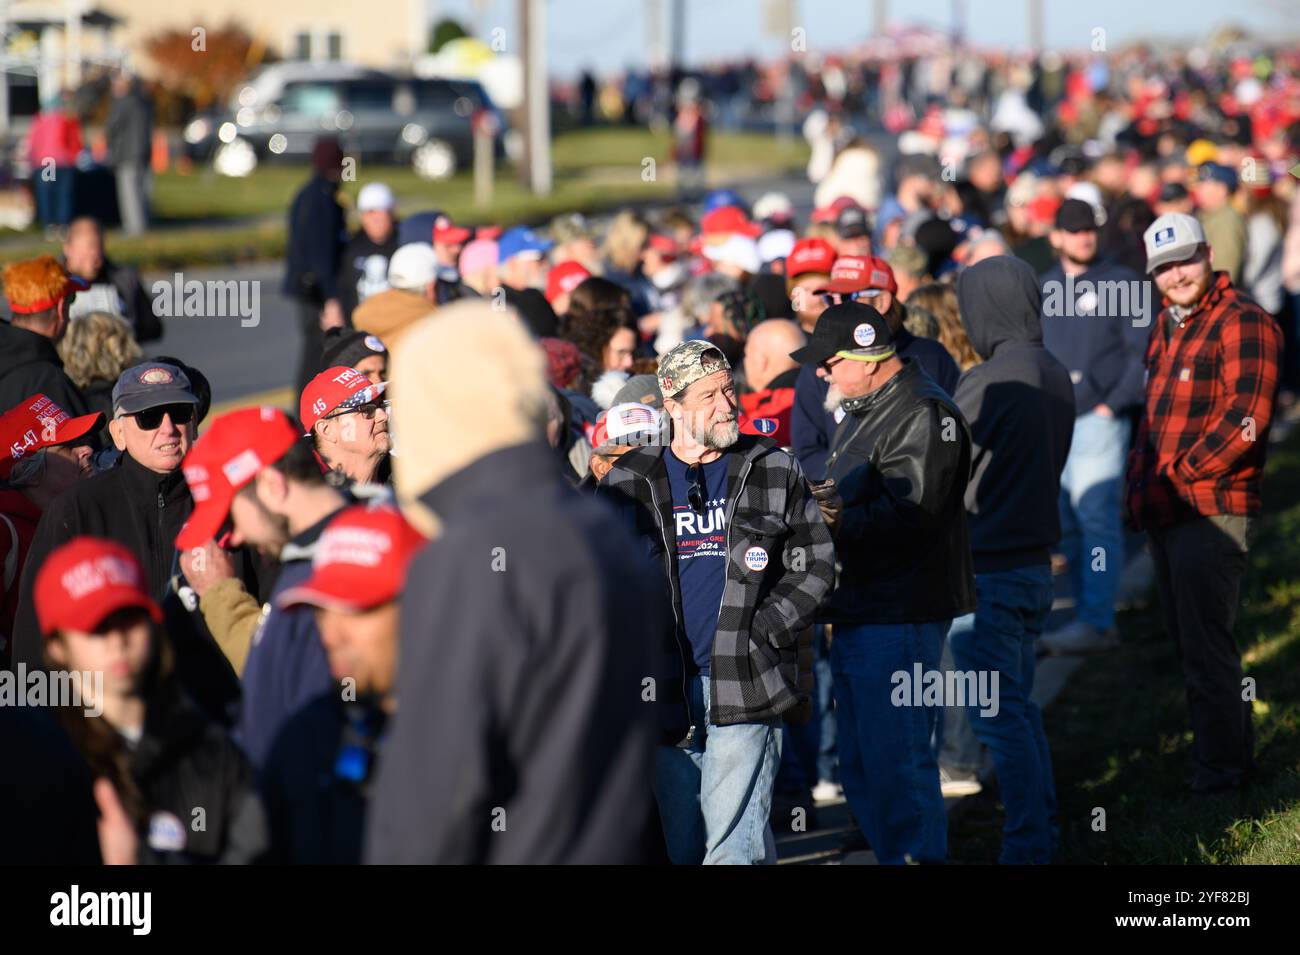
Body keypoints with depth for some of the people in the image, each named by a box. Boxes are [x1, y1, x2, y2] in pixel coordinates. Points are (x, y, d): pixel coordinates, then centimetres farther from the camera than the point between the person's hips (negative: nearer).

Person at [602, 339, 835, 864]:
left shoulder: (774, 470, 6)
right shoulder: (629, 481, 7)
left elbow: (814, 563, 8)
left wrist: (765, 631, -4)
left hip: (746, 688, -2)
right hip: (667, 689, 2)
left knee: (733, 846, -10)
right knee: (682, 846, 8)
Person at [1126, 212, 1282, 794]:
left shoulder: (1242, 323, -11)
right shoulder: (1168, 327, 18)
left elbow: (1244, 419, -20)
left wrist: (1179, 474, -16)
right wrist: (1140, 480, 13)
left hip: (1211, 511, -9)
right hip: (1164, 514, 9)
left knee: (1206, 648, -6)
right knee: (1189, 645, 15)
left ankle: (1222, 768, 2)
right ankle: (1234, 752, 26)